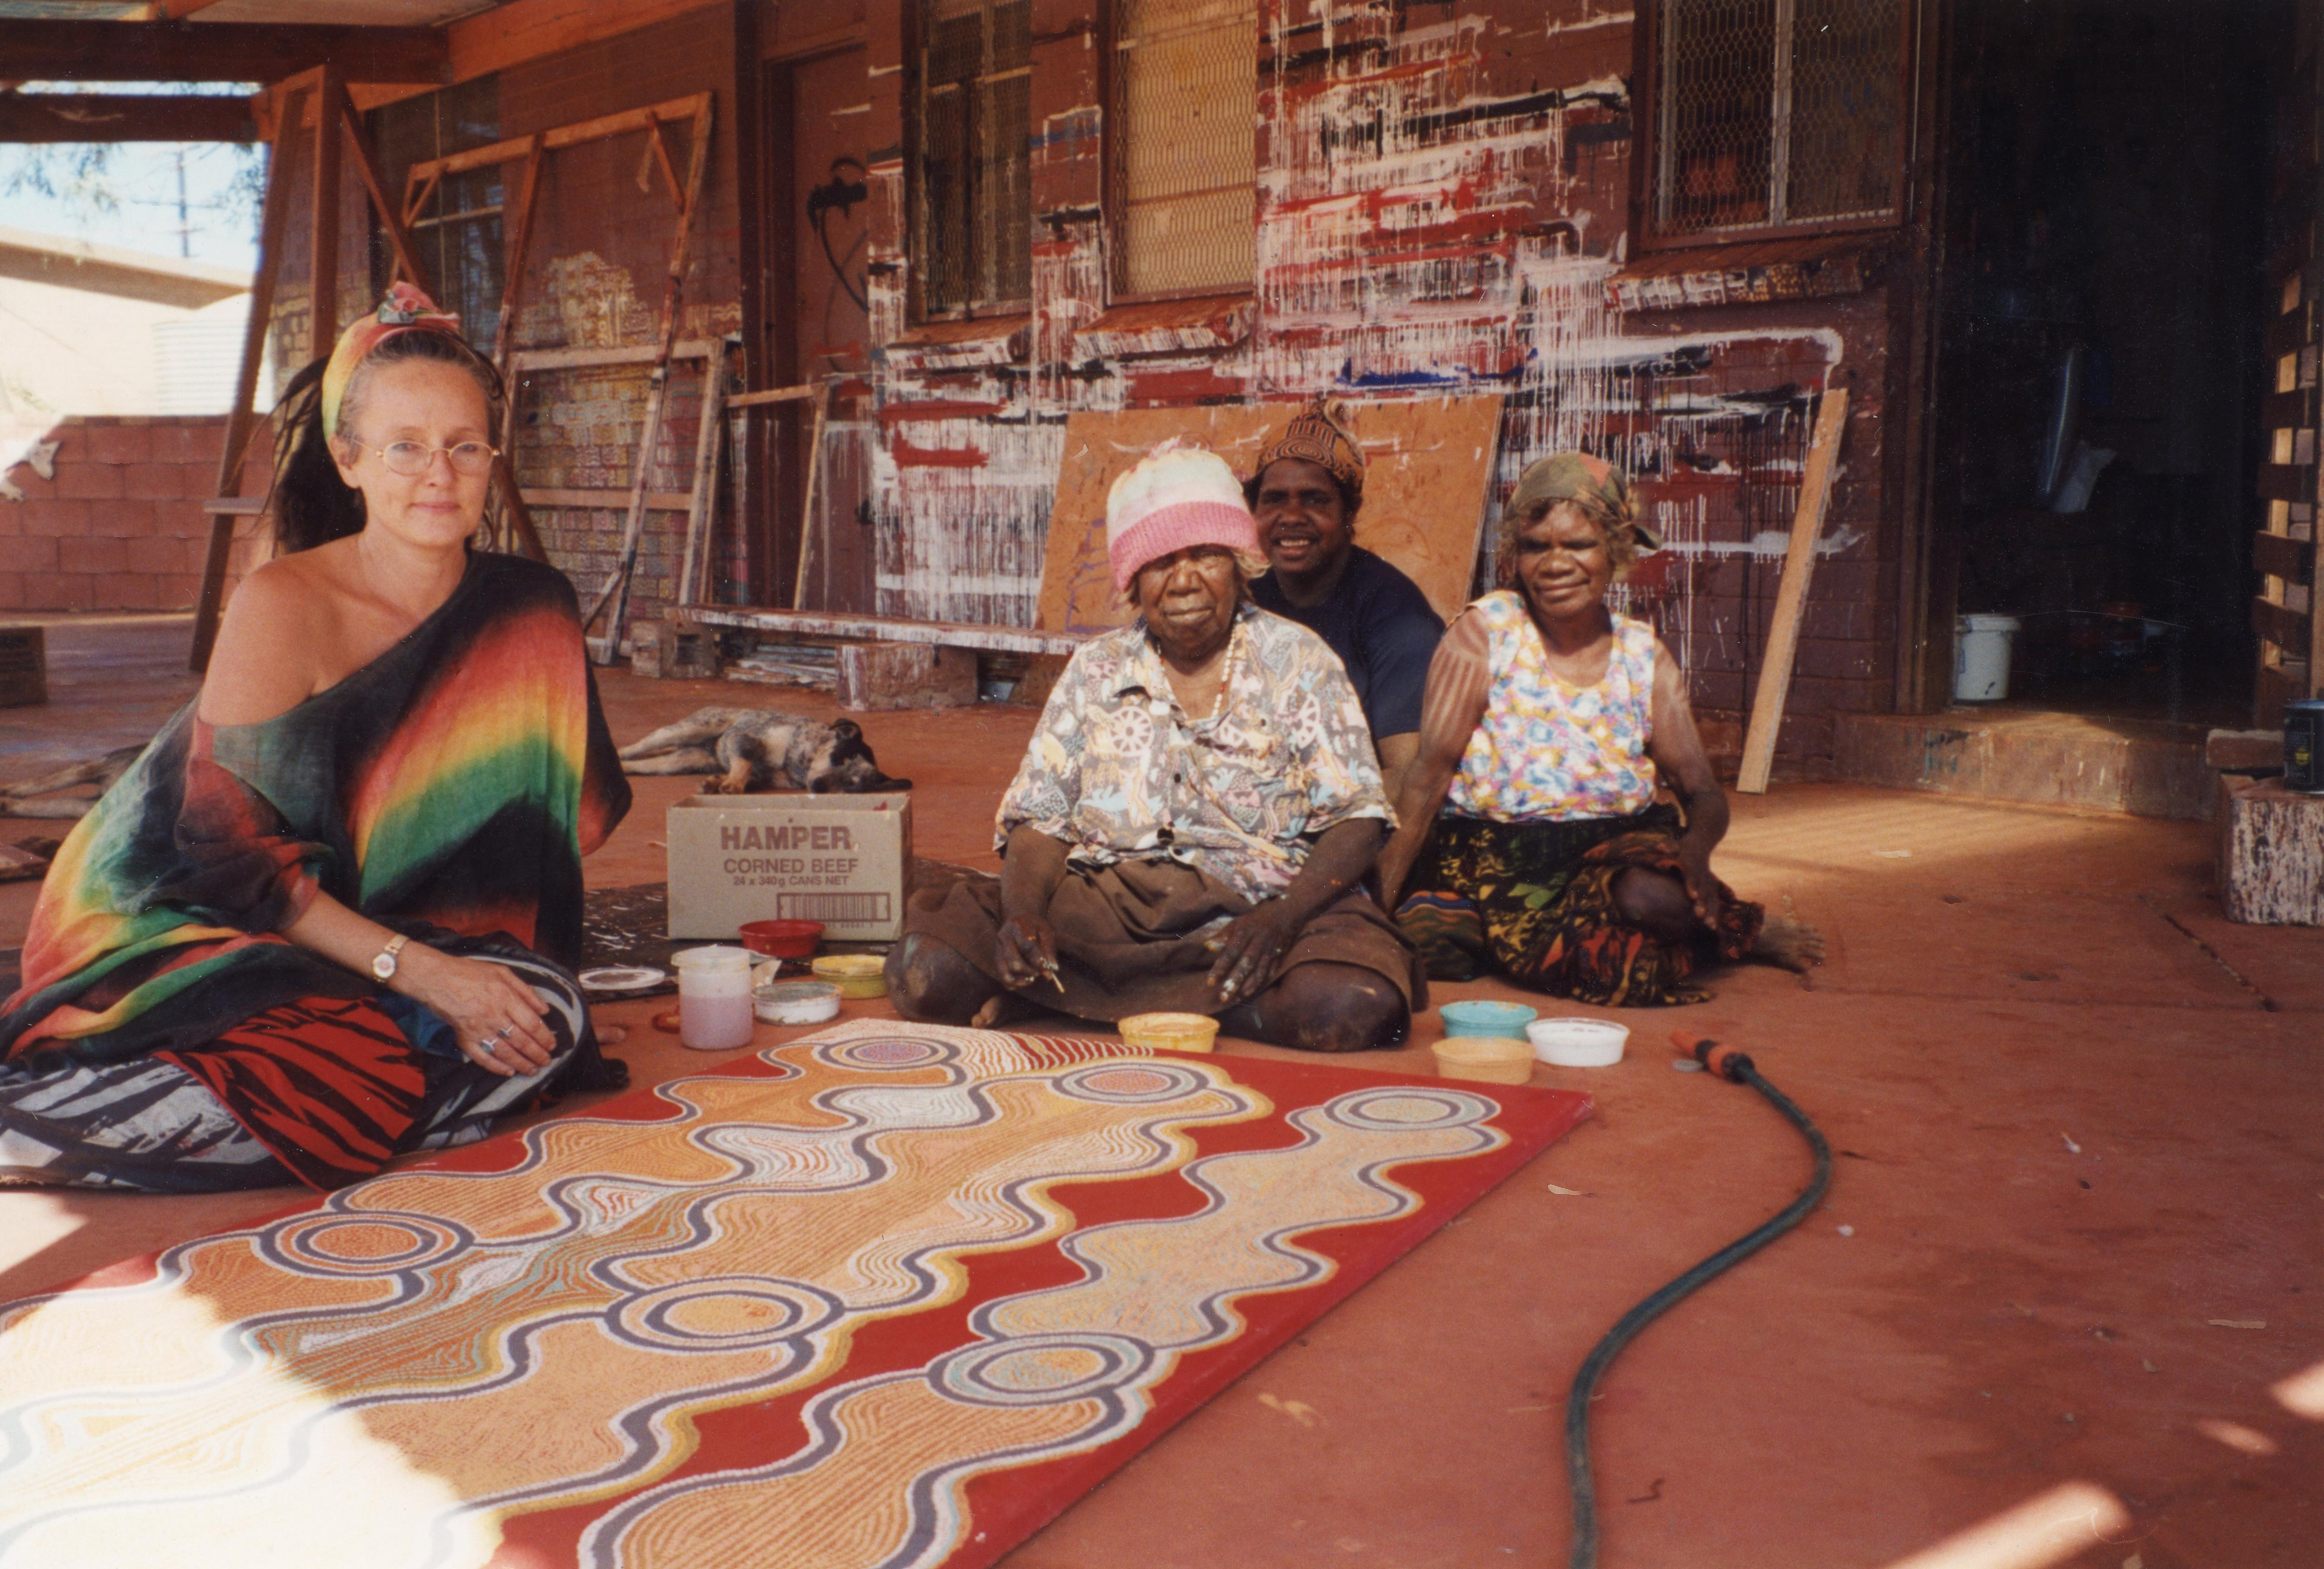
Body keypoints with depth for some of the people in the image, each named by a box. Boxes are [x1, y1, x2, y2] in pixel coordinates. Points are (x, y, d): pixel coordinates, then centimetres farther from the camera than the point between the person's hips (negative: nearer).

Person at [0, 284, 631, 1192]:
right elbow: (230, 856, -17)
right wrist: (419, 971, -26)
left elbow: (555, 828, 3)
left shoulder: (529, 611, -1)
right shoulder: (282, 606, -15)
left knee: (546, 1018, -25)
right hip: (190, 925, -6)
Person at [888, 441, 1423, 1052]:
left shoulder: (1296, 662, 4)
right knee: (924, 970, -23)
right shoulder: (1095, 672, 12)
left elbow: (1356, 819, -2)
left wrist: (1282, 918, -21)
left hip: (1258, 906, 0)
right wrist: (1024, 912, -15)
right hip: (1106, 905, 0)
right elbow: (1040, 819, 7)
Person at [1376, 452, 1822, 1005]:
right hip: (1494, 863, 1)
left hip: (1621, 855, 0)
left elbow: (1704, 794, 5)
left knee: (1655, 896, -34)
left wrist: (1695, 847, -21)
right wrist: (1379, 901, -19)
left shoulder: (1645, 657, 6)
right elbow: (1431, 769, -10)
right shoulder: (1483, 633, -3)